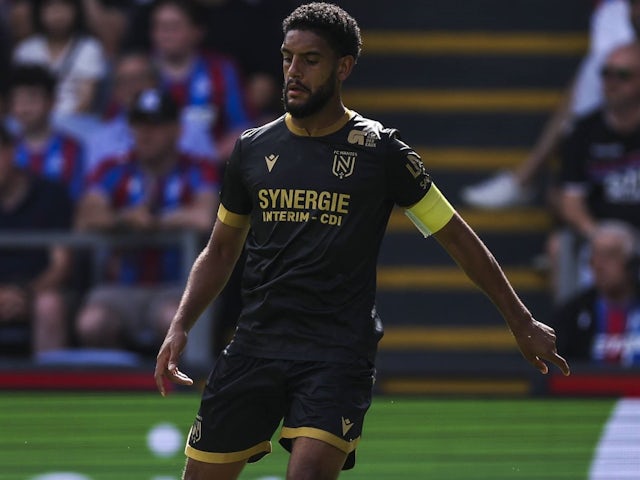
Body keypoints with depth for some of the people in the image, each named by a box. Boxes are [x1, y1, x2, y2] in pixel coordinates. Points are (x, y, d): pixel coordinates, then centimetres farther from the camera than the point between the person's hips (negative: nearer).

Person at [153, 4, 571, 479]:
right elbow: (221, 251, 21)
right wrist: (181, 325, 6)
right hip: (256, 345, 4)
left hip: (339, 354, -4)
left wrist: (523, 323, 9)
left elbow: (457, 236, 7)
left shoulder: (380, 151, 0)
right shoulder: (254, 149, 10)